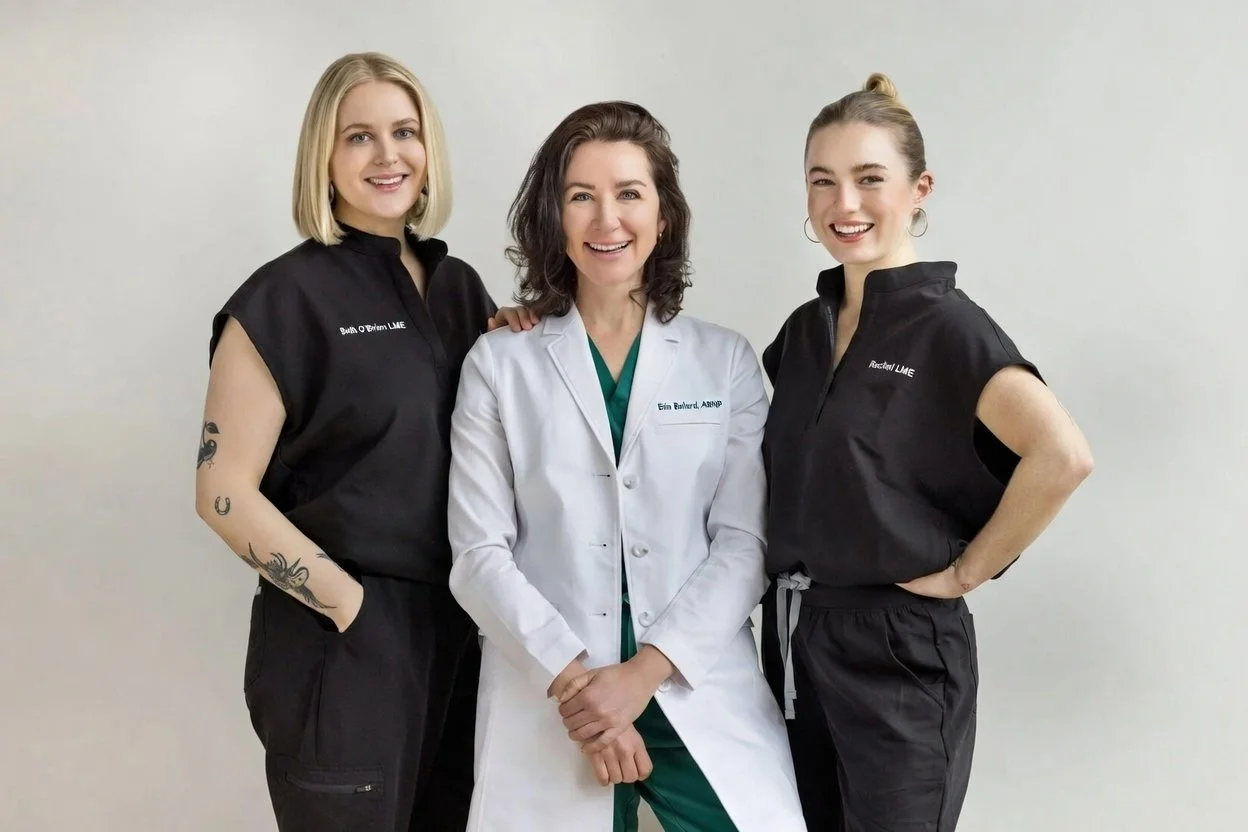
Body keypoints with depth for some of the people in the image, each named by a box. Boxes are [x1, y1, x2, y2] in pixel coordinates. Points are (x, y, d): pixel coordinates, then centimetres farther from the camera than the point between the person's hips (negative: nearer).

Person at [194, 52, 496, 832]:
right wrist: (352, 604, -15)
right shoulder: (284, 299, -9)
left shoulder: (460, 285, 8)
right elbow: (224, 491, -11)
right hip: (343, 639, -5)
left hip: (462, 627, 6)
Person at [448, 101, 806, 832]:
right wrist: (573, 678, -13)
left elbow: (745, 543, -1)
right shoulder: (499, 364, 3)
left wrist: (644, 672, -12)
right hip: (547, 707, 0)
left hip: (702, 700, 1)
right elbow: (480, 553, -2)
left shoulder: (727, 361, 5)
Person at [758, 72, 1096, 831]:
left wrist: (966, 571, -19)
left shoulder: (948, 325, -13)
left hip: (897, 648, -7)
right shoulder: (805, 328, 8)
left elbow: (1062, 454, -28)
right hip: (792, 638, 7)